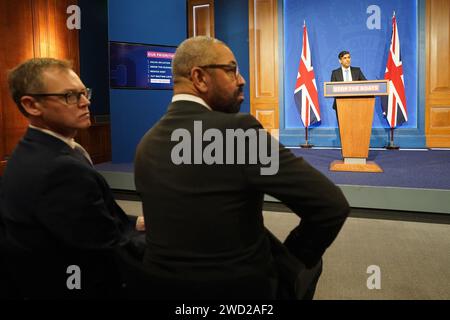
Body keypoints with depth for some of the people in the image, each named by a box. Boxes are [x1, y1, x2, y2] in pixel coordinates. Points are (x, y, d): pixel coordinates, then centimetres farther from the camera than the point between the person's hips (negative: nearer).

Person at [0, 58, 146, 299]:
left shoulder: (29, 153, 0)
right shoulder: (61, 170, -31)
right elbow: (110, 243, -22)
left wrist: (134, 223, -1)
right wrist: (147, 234, -6)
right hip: (84, 288, -8)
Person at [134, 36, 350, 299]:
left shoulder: (146, 145, -3)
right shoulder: (238, 130, -24)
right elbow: (333, 204, -23)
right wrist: (292, 258, -7)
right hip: (240, 288, -6)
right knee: (305, 263, 24)